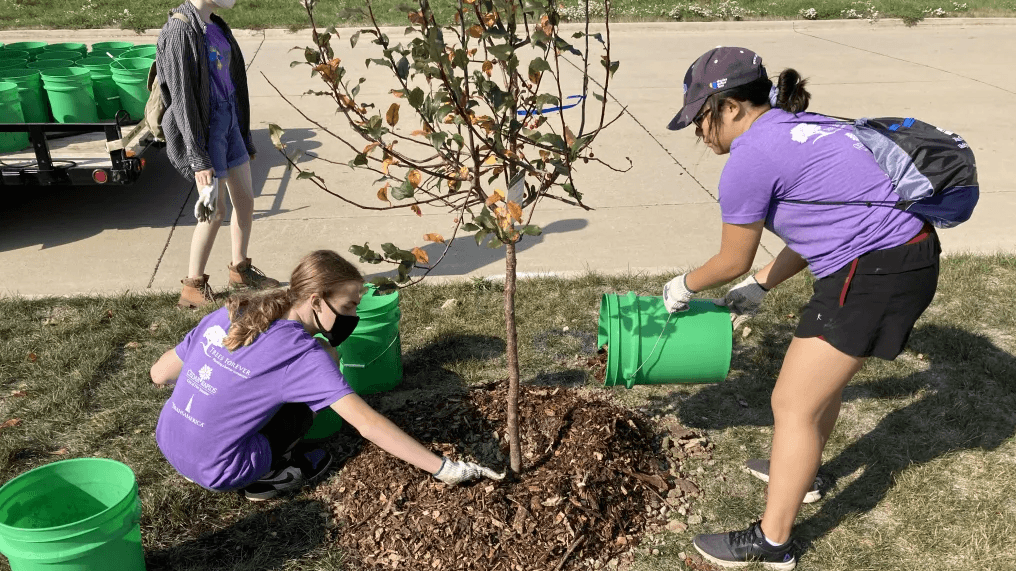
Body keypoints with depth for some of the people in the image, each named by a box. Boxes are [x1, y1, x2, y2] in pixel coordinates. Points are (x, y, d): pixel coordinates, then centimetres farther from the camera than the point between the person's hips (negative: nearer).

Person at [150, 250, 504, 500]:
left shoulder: (229, 313, -2)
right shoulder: (303, 355, -21)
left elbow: (158, 375, 7)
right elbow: (369, 424, -25)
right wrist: (444, 470, -22)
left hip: (167, 443, 6)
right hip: (217, 473, -6)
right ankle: (268, 476, 4)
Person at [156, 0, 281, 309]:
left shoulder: (215, 25, 8)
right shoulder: (180, 30, -17)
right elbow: (181, 98, -19)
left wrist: (243, 133, 19)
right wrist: (199, 159, -19)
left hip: (229, 119, 8)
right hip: (204, 126, -8)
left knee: (245, 200, 13)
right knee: (214, 209, -2)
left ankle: (240, 269, 32)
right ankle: (193, 287, 13)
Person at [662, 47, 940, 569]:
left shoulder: (750, 158, -12)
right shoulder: (802, 128, 15)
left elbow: (732, 261, -2)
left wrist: (684, 287, 17)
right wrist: (760, 286, 23)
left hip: (871, 272, -10)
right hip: (912, 253, 10)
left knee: (793, 405, 2)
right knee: (822, 375, 27)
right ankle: (798, 467, 50)